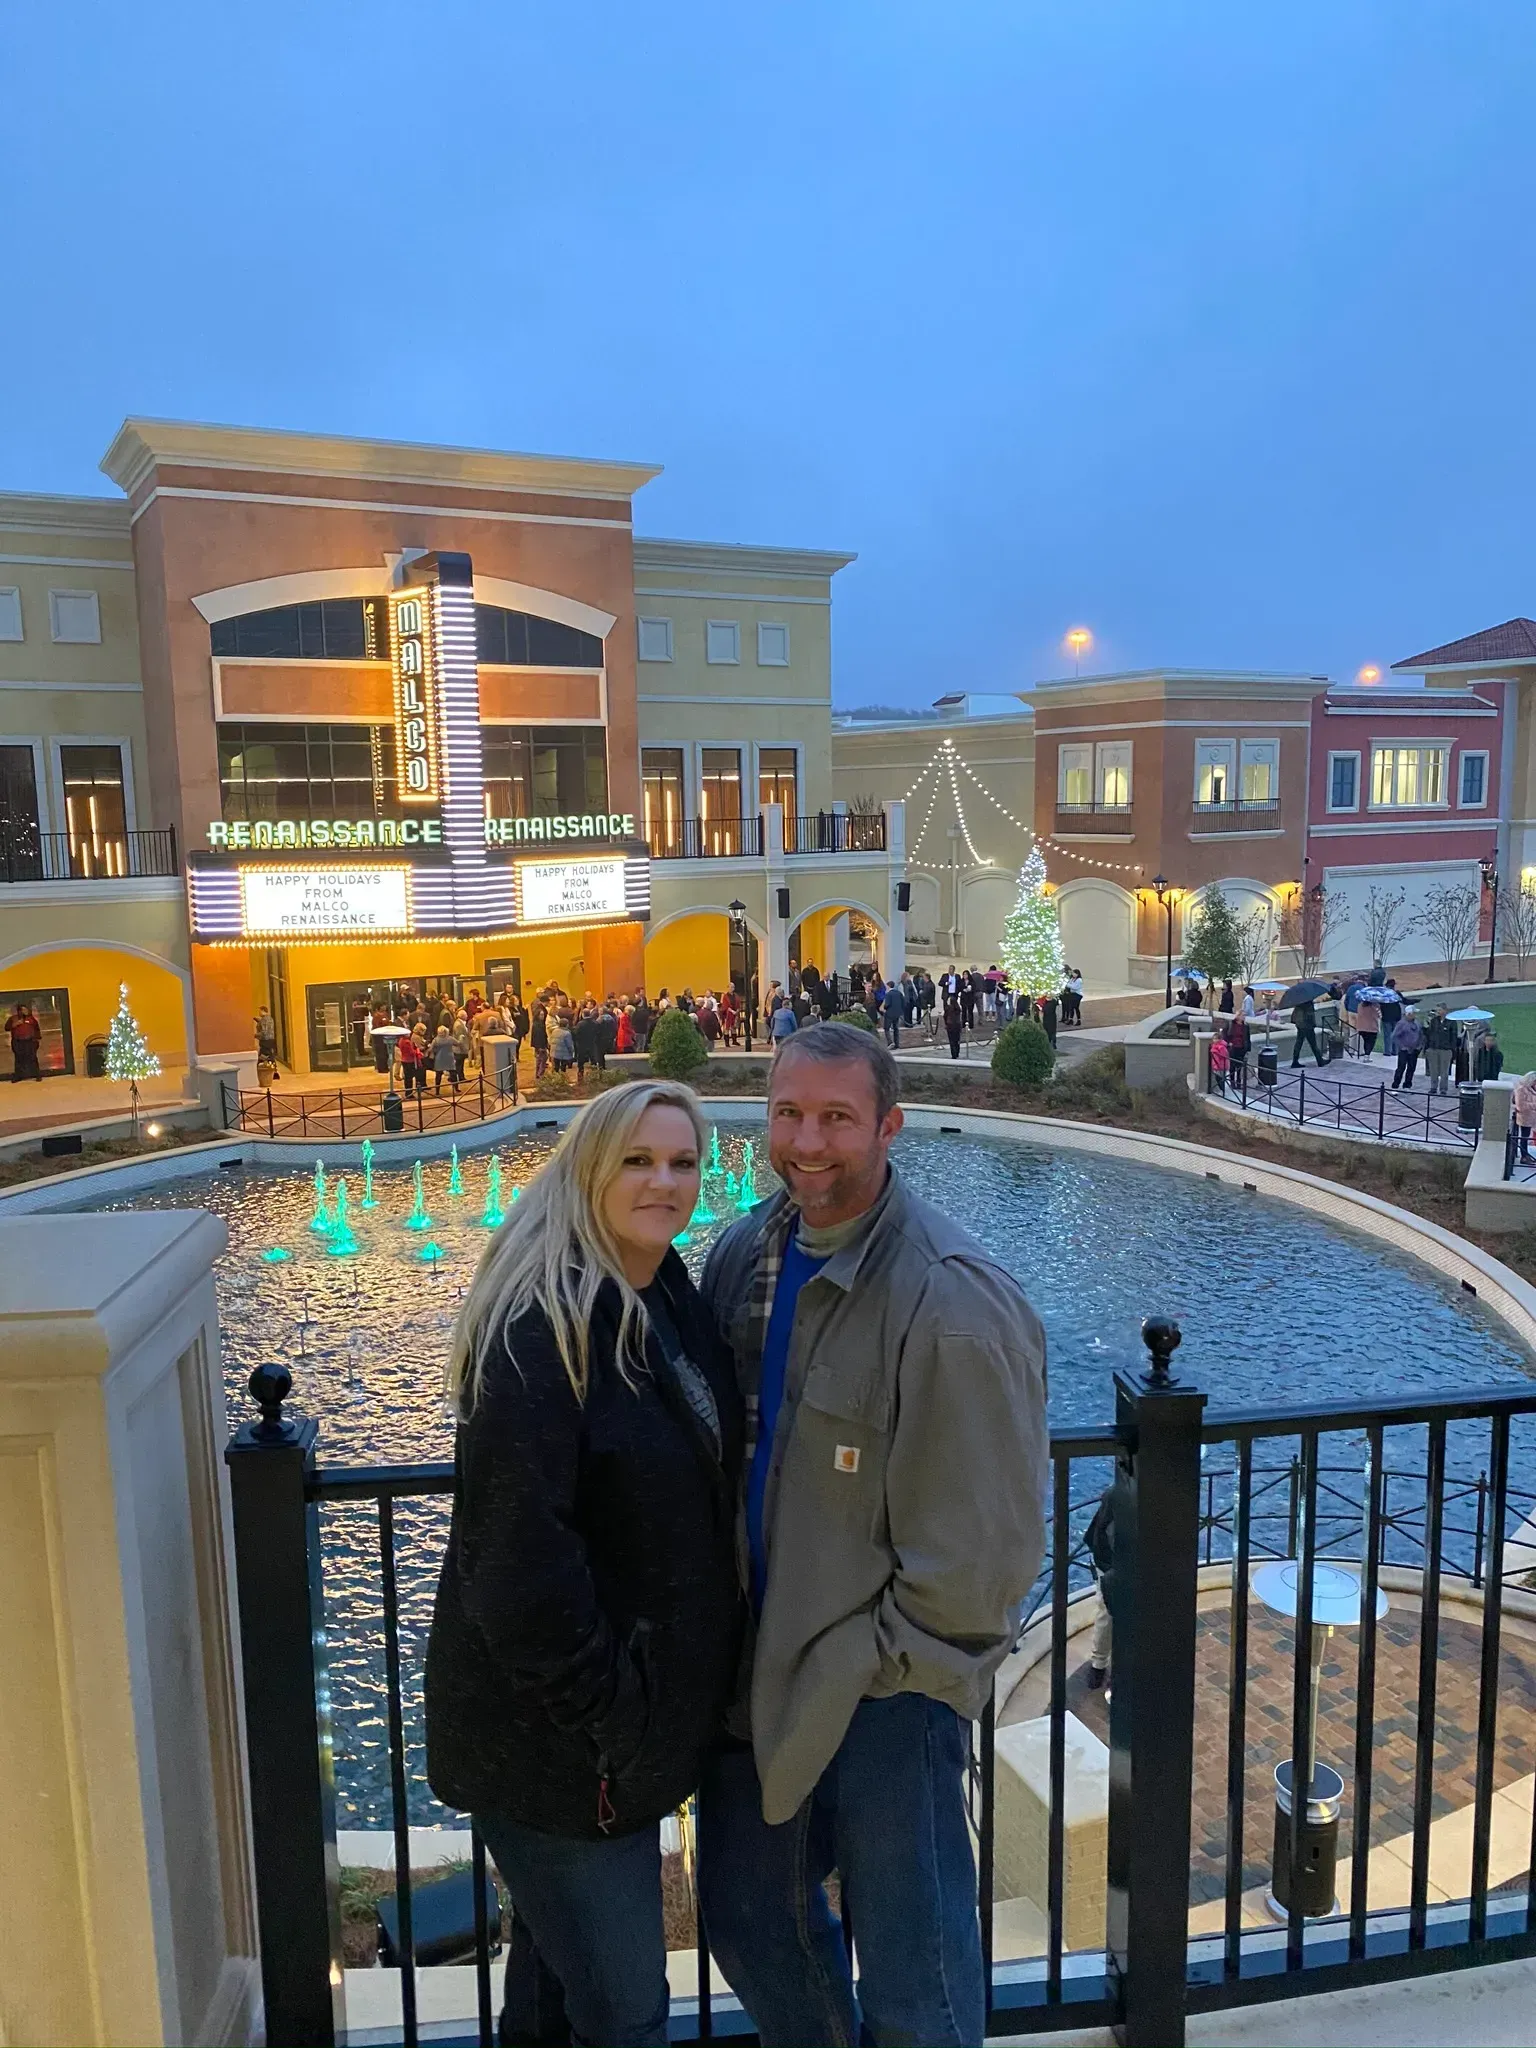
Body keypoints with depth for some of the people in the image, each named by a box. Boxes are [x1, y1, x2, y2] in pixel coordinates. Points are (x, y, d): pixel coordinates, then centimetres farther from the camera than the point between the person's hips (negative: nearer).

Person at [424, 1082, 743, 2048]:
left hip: (637, 1706, 8)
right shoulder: (546, 1326, -24)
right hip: (558, 1741, -8)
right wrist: (606, 1716, -20)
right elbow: (518, 1552, -27)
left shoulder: (671, 1299, 3)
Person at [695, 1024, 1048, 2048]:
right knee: (750, 1925, 24)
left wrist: (861, 1665, -12)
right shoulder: (744, 1253, -1)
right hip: (756, 1661, 7)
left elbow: (980, 1549, -20)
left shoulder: (953, 1299, -24)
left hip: (885, 1687, -6)